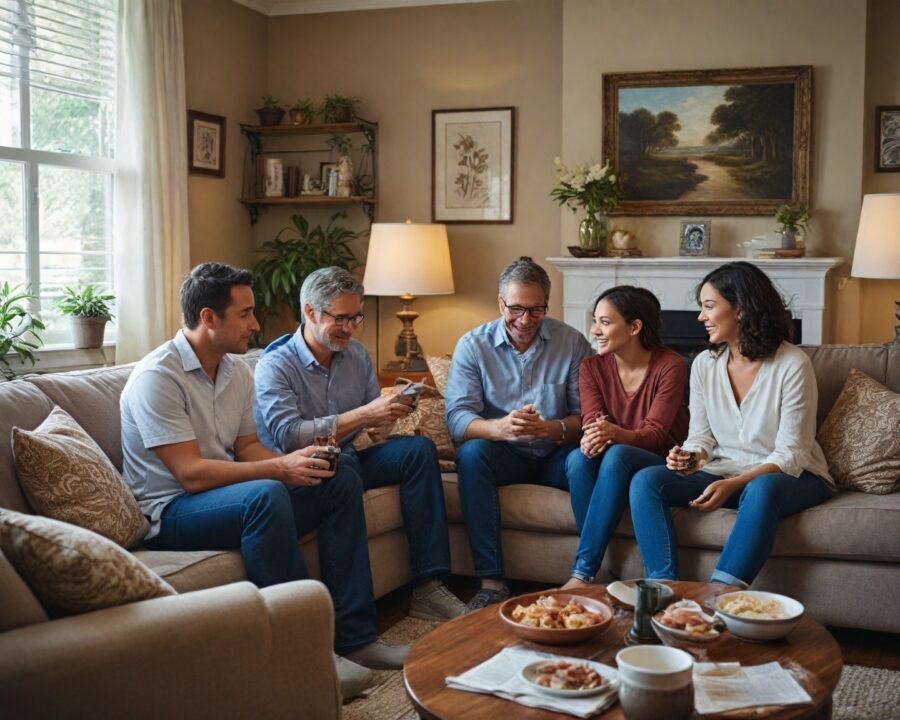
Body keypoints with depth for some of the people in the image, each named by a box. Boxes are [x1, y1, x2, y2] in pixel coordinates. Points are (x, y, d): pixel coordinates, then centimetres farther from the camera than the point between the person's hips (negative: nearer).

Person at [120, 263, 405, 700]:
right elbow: (191, 475, -24)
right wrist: (278, 468, -26)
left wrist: (297, 463, -9)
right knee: (266, 495, -36)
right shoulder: (157, 377, -19)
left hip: (227, 498, 9)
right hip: (171, 513, -9)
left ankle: (354, 636, -3)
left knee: (339, 485, -2)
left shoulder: (237, 372, 8)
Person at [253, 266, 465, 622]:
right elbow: (287, 436, -25)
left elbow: (372, 416, 16)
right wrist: (362, 415, -29)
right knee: (342, 469, -38)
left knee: (418, 449, -14)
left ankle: (428, 586, -18)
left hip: (347, 462, 7)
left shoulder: (356, 353, 10)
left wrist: (393, 407, -10)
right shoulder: (275, 365, -12)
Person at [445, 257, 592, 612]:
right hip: (505, 457, 0)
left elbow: (586, 415, -8)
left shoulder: (572, 342, -1)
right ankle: (491, 581, -31)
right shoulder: (473, 345, -2)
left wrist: (552, 429, -31)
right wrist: (499, 427, -35)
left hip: (556, 456, 0)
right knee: (471, 453, -31)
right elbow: (457, 417, -13)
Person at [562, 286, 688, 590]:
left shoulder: (670, 366, -11)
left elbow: (655, 433, -17)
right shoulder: (592, 367, 2)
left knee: (617, 454, -36)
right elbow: (591, 422, -8)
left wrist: (617, 434, -38)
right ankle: (596, 574, -31)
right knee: (577, 458, -31)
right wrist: (592, 439, -34)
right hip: (614, 469, 4)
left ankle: (582, 574, -37)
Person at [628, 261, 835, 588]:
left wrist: (734, 484, -28)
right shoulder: (705, 364, 4)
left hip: (789, 477, -5)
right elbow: (700, 436, 7)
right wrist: (693, 456, -18)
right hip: (723, 473, 5)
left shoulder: (793, 364, -13)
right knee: (645, 481, -20)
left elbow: (791, 454, -15)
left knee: (761, 490, -41)